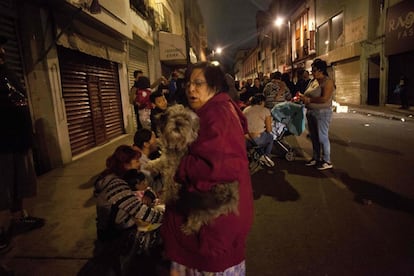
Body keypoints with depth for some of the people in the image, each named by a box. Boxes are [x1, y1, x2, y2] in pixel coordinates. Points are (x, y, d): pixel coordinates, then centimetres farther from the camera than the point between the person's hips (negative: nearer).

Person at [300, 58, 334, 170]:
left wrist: (309, 100, -17)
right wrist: (303, 97, 1)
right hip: (311, 113, 8)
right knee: (314, 137, 13)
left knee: (322, 137, -2)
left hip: (322, 113, -8)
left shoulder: (328, 81, -11)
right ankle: (316, 158, 25)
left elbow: (324, 98, -22)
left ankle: (327, 161, 9)